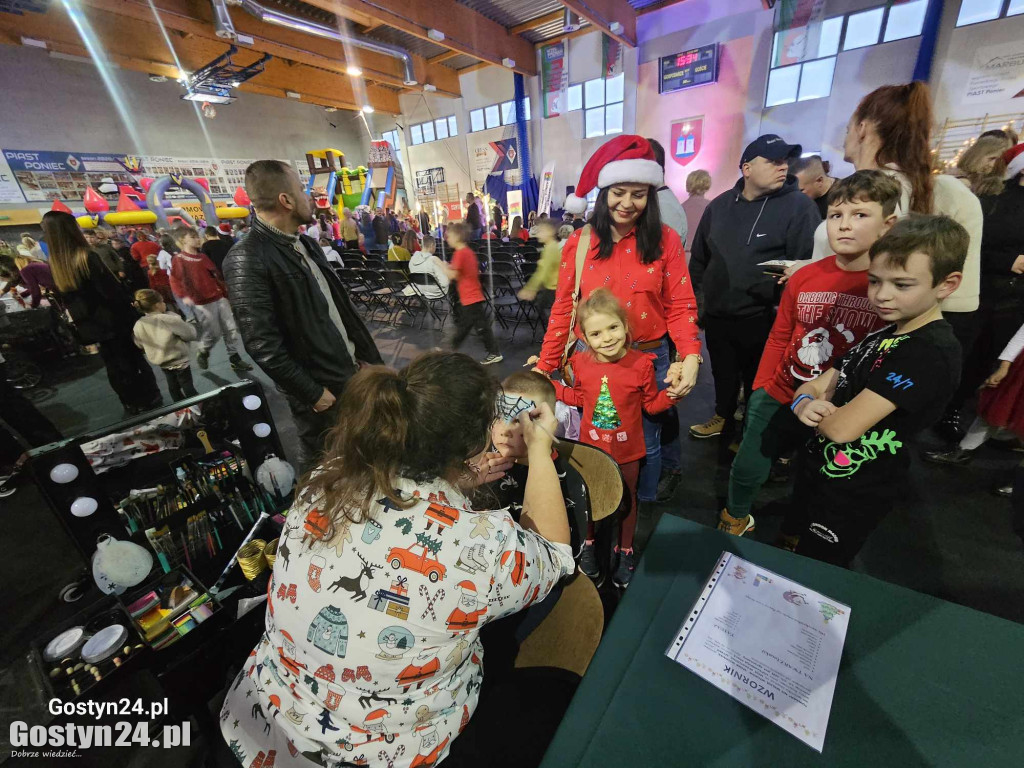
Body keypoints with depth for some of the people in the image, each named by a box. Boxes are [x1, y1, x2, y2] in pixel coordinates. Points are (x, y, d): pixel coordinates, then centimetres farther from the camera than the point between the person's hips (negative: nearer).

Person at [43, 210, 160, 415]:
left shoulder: (55, 264, 3)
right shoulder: (87, 257, -17)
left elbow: (65, 299, 9)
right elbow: (112, 291, -20)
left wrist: (81, 322, 17)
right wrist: (131, 313, -6)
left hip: (91, 325, 6)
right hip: (115, 320, -6)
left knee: (114, 365, 13)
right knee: (134, 360, 6)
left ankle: (132, 405, 22)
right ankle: (149, 400, 12)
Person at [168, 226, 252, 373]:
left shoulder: (202, 256, 14)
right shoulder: (179, 259, -5)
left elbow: (216, 274, 19)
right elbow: (175, 281, -12)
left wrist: (225, 291, 17)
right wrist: (184, 296, -26)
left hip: (219, 297, 6)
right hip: (202, 303, -6)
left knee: (230, 329, 4)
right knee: (213, 332, -4)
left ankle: (234, 359, 12)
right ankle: (202, 353, 26)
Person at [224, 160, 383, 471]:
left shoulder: (305, 243, 9)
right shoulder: (247, 260, -18)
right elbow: (262, 344, -21)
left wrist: (365, 352, 11)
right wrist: (311, 392, -15)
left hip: (350, 370, 8)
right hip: (319, 386, -7)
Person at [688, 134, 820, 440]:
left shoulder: (799, 205, -7)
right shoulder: (719, 205, 6)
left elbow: (809, 263, -9)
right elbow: (699, 258, 13)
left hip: (763, 318, -4)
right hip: (717, 315, 4)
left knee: (758, 381, 11)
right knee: (723, 374, 20)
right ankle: (723, 417, 43)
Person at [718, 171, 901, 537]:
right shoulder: (804, 277, -5)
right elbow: (778, 338, 4)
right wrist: (759, 388, 5)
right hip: (777, 398, 2)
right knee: (746, 470, 12)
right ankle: (735, 519, 41)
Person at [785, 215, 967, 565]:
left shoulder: (931, 353, -24)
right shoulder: (886, 333, 4)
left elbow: (842, 427, -31)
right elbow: (816, 384, 2)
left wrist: (817, 407, -9)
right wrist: (805, 403, -21)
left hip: (853, 495, -8)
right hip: (819, 467, 8)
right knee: (790, 546, 28)